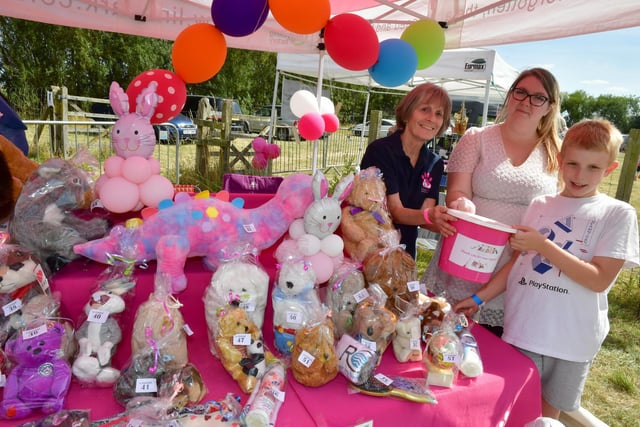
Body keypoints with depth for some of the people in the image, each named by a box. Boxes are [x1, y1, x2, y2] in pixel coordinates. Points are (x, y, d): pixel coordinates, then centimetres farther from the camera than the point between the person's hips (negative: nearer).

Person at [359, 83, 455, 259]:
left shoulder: (435, 164, -1)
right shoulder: (380, 151, -18)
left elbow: (424, 212, -9)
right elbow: (395, 211, -21)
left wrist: (444, 223, -29)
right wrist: (429, 216, -38)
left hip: (404, 252, 5)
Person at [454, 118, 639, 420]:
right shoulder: (540, 206, 5)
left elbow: (600, 280, -13)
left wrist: (543, 245, -20)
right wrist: (479, 298, 5)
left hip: (571, 340, -2)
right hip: (521, 330, 2)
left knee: (547, 413, 16)